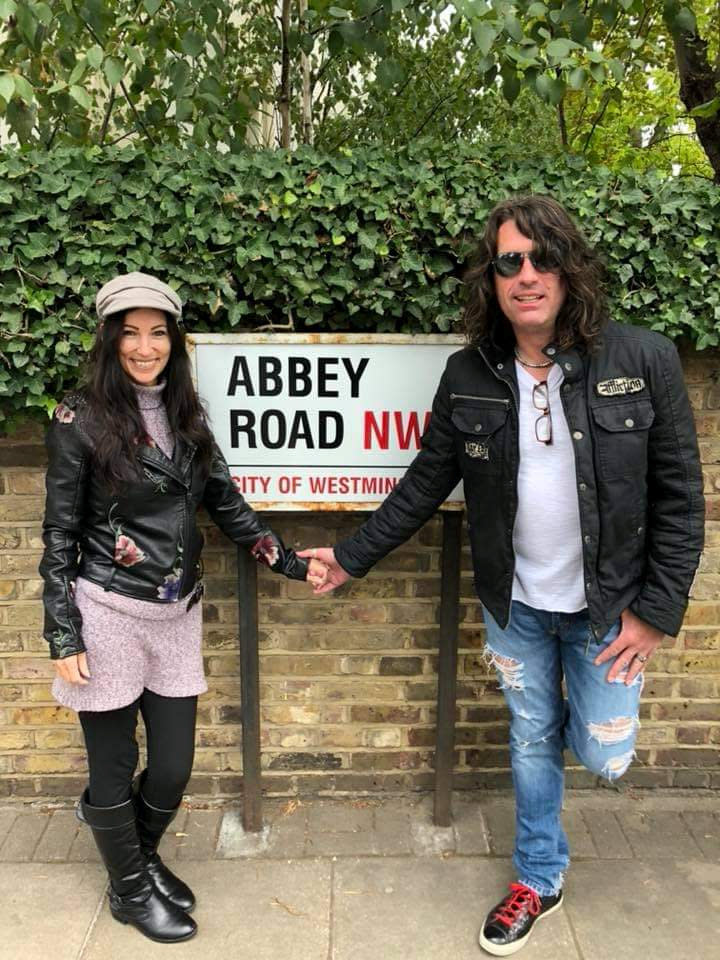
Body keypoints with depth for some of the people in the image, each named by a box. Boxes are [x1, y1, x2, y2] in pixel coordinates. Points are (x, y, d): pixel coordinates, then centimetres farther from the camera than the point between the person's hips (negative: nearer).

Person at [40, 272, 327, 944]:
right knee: (115, 769, 11)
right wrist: (63, 636, -8)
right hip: (108, 616, -4)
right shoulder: (80, 418, -8)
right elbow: (59, 534, -6)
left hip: (177, 616, 5)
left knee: (173, 768, 12)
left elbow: (226, 506, 9)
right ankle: (130, 890, 37)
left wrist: (290, 563, 2)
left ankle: (142, 858, 43)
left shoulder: (185, 416, 7)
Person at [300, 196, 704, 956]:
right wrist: (352, 556, 1)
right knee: (530, 743, 18)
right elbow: (425, 484, 0)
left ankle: (580, 706, 44)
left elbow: (679, 498, -10)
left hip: (606, 607, -1)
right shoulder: (469, 376, -9)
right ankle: (539, 880, 42)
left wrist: (656, 612, -11)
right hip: (514, 605, 2)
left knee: (603, 756, 7)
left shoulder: (644, 362, -15)